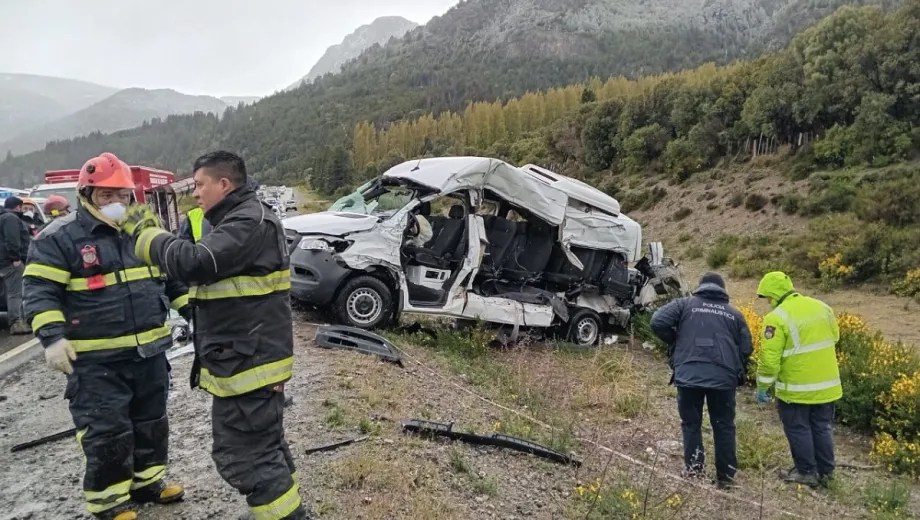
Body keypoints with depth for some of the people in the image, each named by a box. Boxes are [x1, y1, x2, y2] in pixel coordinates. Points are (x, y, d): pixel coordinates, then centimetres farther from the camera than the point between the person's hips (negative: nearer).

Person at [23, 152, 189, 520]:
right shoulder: (59, 237, -8)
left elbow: (172, 276, 18)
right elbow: (40, 291, -13)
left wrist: (194, 310, 9)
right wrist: (53, 337, -25)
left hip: (149, 351, 6)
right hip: (96, 359, -6)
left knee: (151, 422, 17)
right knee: (107, 431, -1)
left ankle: (147, 480, 35)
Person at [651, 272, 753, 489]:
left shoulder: (685, 304, 9)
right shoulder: (734, 313, 16)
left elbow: (658, 322, -4)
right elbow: (746, 348, 13)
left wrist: (675, 343, 12)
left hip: (689, 374, -1)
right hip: (723, 377, 2)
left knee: (691, 422, 12)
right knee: (724, 426, 12)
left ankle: (693, 465, 4)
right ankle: (726, 476, 17)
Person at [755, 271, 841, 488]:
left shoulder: (777, 317, -18)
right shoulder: (822, 307, 3)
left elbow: (770, 357, -19)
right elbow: (834, 337, 17)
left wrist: (763, 386, -9)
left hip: (796, 387, -7)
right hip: (827, 383, 7)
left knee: (798, 429, 9)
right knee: (822, 427, 18)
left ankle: (806, 472, 19)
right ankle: (825, 472, 28)